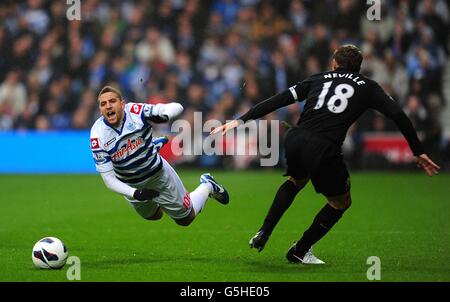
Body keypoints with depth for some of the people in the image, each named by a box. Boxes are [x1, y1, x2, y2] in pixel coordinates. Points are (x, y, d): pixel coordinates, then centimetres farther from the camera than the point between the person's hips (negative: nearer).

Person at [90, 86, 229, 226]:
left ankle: (207, 186, 41)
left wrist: (164, 115, -48)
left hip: (159, 175, -2)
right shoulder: (98, 135, -24)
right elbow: (108, 178, -23)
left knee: (186, 218, 14)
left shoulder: (136, 112, -27)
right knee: (154, 215, 31)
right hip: (132, 186, 2)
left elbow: (177, 107, -25)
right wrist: (134, 193, -36)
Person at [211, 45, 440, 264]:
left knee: (295, 182, 37)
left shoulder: (319, 79, 21)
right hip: (324, 150, -4)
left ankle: (263, 235, 29)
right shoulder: (367, 87, 16)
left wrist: (241, 120, 17)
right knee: (341, 202, 21)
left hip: (294, 140, 4)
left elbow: (279, 100, 16)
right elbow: (398, 115, 8)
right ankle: (300, 251, 24)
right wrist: (418, 152, 13)